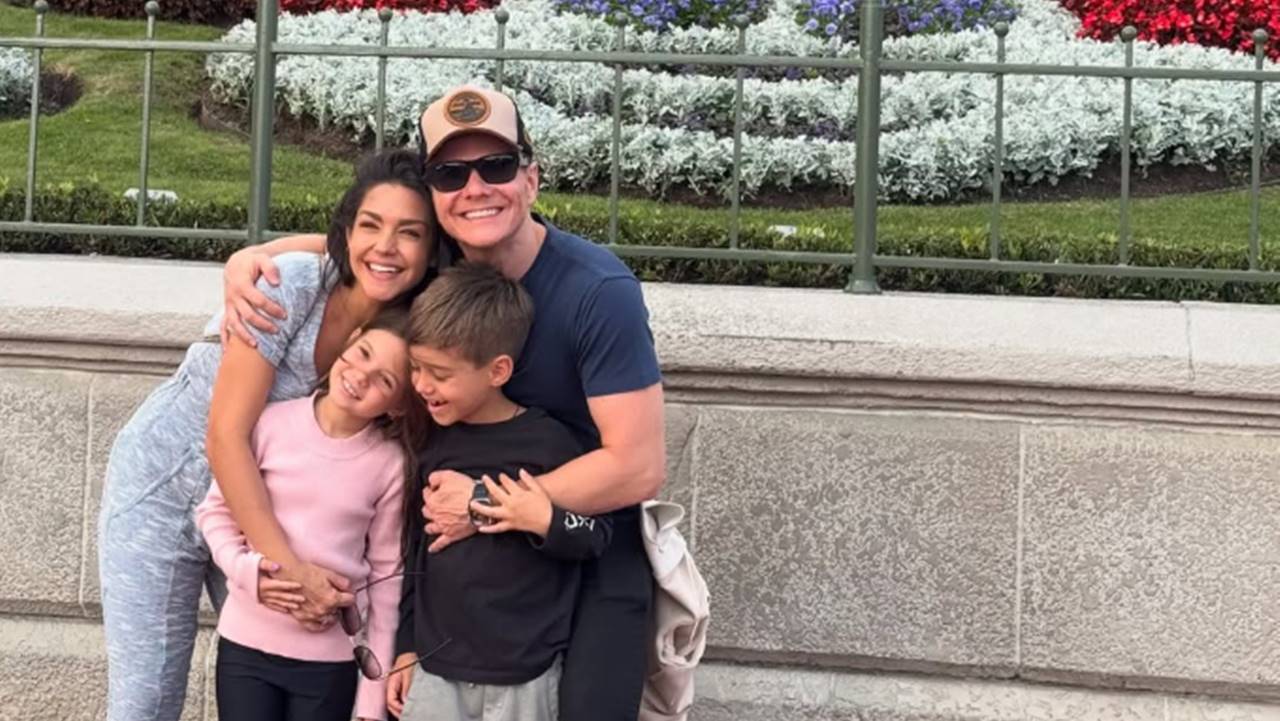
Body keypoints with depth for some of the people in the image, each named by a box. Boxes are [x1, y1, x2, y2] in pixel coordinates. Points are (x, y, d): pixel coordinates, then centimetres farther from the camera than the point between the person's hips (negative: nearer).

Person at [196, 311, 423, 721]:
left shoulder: (391, 465, -7)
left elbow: (387, 576, -1)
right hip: (246, 643, 0)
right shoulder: (272, 423, -8)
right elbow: (215, 508, 3)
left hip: (330, 659, 0)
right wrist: (245, 568, -16)